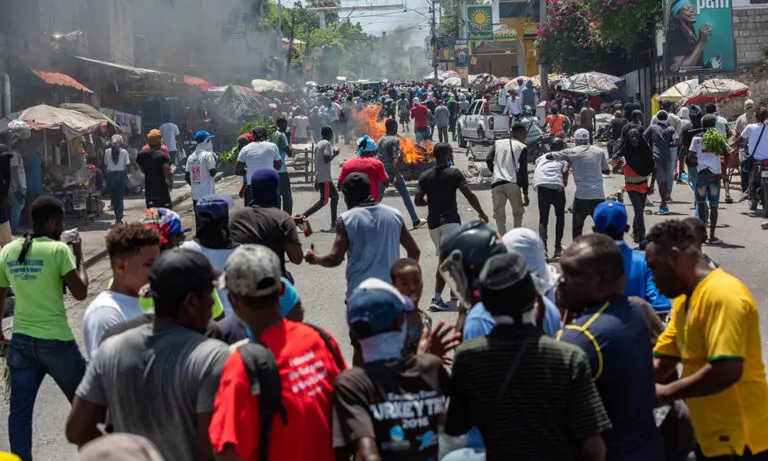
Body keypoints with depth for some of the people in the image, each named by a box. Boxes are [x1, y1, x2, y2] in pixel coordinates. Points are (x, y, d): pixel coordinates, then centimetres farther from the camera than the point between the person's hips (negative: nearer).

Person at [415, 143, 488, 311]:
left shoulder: (425, 176, 7)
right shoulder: (454, 173, -6)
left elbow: (418, 201, 6)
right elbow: (470, 195, -10)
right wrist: (482, 213, 4)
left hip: (433, 222, 6)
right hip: (450, 220, -6)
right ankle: (437, 298, -17)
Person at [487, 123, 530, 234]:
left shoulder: (498, 143, 19)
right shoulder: (522, 147, 9)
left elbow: (488, 160, 6)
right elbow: (523, 171, 2)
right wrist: (525, 193, 4)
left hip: (496, 183, 2)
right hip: (513, 183, -2)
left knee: (499, 216, 5)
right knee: (518, 213, 17)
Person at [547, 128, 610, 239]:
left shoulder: (572, 152, -1)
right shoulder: (599, 152, 8)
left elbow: (549, 156, 1)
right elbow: (607, 171, 17)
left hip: (581, 196, -2)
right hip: (598, 195, 2)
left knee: (577, 227, 11)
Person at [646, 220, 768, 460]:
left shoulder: (722, 294, -20)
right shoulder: (685, 300, 10)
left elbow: (727, 370, -29)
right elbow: (658, 363, 8)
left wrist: (666, 393, -18)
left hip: (738, 442, -9)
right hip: (712, 438, 9)